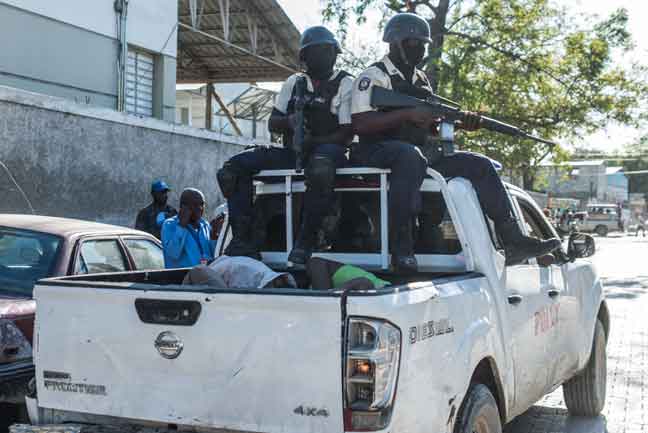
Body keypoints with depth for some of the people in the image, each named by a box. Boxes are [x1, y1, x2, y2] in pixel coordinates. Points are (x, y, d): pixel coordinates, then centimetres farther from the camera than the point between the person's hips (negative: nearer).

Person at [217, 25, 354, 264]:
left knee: (320, 167, -43)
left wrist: (311, 141, -20)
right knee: (234, 166, -12)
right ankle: (243, 240, -17)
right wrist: (289, 122, -10)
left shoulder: (345, 84, 4)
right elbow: (272, 123, 15)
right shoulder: (294, 82, 18)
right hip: (291, 153, 5)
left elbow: (347, 134, -5)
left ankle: (305, 242, -34)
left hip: (327, 148, -5)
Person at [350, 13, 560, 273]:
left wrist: (460, 122, 2)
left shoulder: (421, 80, 22)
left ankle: (513, 242, -7)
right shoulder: (374, 76, -3)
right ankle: (401, 248, -45)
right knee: (410, 156, -42)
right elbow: (360, 124, -16)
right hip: (378, 153, -8)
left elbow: (432, 126, 22)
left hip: (417, 154, 8)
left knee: (481, 166, -3)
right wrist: (407, 114, -20)